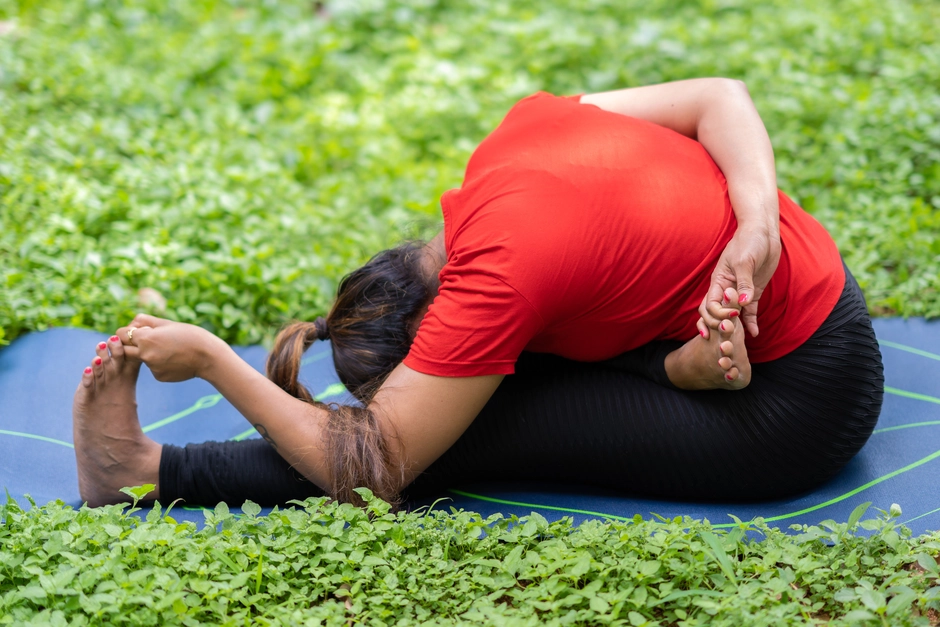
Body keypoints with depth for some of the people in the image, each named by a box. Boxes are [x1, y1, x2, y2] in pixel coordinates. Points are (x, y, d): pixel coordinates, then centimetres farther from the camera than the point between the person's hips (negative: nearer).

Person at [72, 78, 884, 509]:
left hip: (800, 403, -8)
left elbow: (375, 468, -22)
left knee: (480, 426, -13)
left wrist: (210, 357, -15)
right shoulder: (520, 127, -6)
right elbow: (721, 96, -5)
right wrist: (758, 223, -21)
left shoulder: (494, 276, -27)